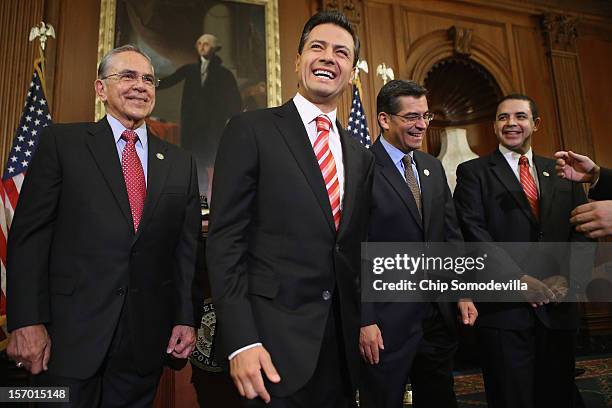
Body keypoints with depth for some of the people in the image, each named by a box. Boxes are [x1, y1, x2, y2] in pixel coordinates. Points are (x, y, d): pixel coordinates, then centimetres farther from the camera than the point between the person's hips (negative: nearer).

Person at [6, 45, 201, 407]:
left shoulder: (180, 163, 9)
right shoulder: (62, 142, 1)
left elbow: (187, 250, 6)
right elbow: (29, 236, -3)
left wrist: (186, 319, 2)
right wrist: (27, 322, -9)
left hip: (146, 340, 3)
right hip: (69, 332, -2)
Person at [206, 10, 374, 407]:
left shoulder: (360, 155, 11)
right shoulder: (251, 130, -5)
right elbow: (225, 240, -11)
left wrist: (365, 323, 10)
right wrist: (241, 341, -16)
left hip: (343, 341, 6)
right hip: (274, 342, -5)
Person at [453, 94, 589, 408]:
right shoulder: (473, 172, 1)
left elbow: (581, 230, 10)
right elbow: (474, 232, -10)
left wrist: (567, 276, -7)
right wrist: (519, 279, -16)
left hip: (557, 308, 4)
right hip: (503, 309, -4)